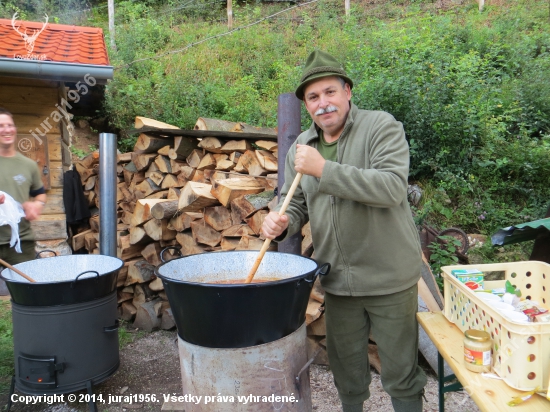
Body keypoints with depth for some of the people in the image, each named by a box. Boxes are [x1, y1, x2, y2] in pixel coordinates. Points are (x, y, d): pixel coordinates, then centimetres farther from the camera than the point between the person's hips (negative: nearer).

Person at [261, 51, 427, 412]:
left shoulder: (382, 127, -11)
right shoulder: (300, 147, 5)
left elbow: (392, 187, -26)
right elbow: (297, 204, 11)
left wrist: (324, 170, -30)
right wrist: (282, 222, -12)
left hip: (389, 277, -4)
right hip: (338, 281, 5)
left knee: (401, 373, 12)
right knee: (346, 369, 23)